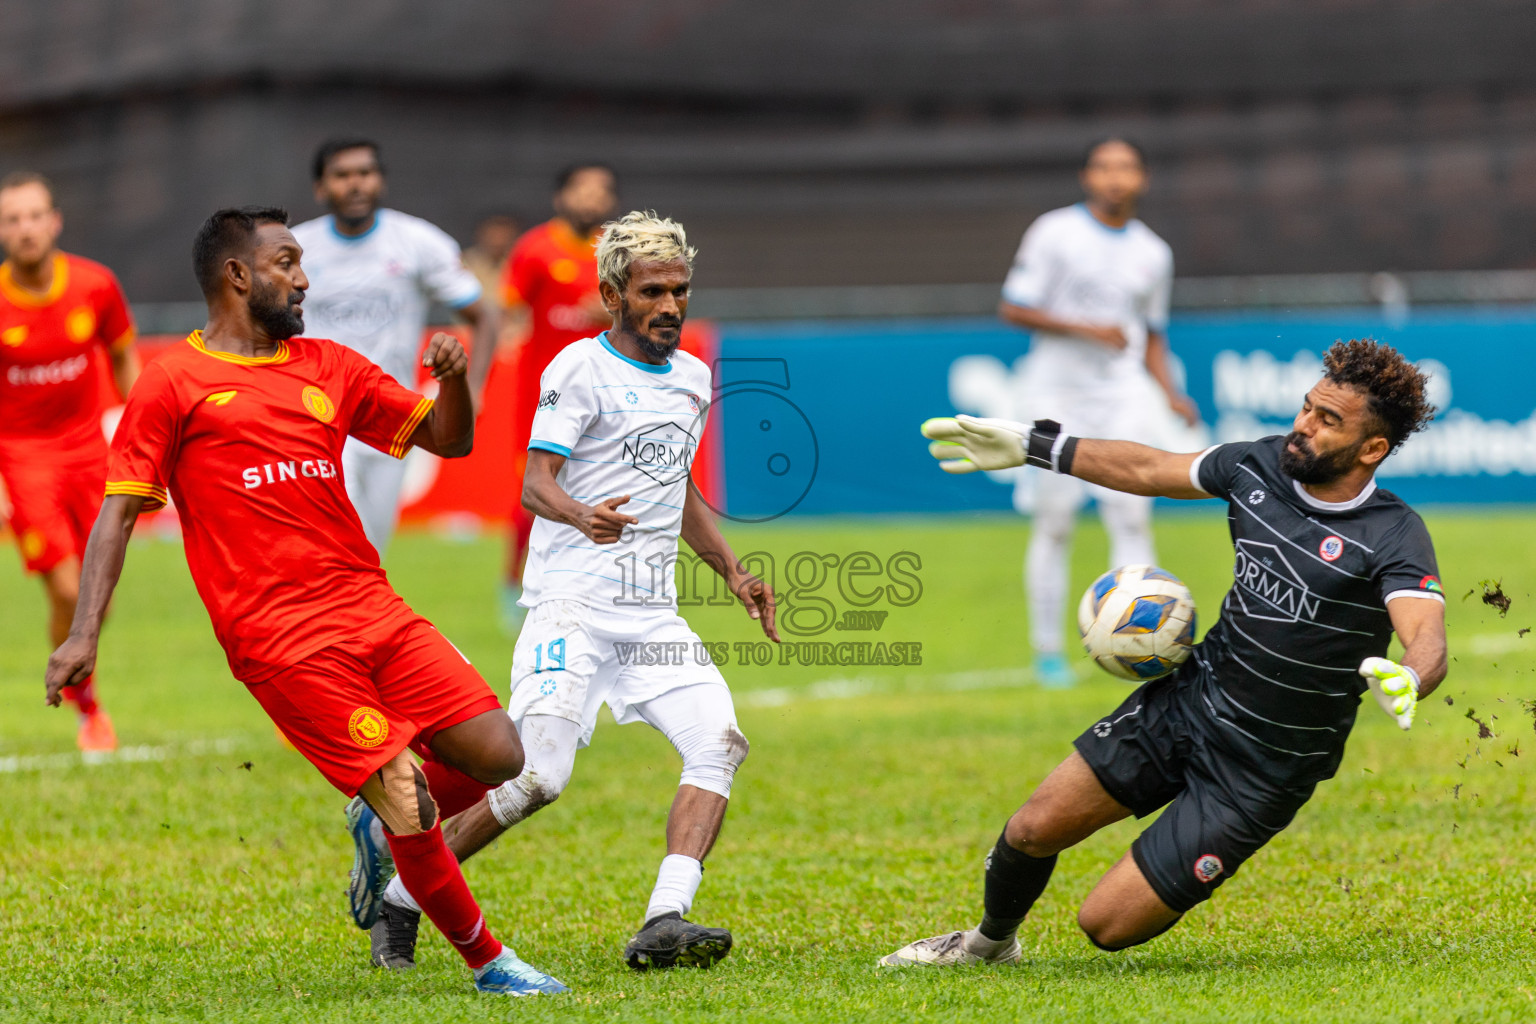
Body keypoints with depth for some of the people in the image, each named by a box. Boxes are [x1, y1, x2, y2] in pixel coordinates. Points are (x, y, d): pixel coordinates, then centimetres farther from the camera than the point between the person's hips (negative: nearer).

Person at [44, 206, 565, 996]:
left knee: (498, 755, -6)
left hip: (373, 607, 6)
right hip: (281, 642, -6)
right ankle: (485, 960, 8)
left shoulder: (330, 368, 17)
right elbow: (119, 510, 1)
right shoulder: (174, 384, 2)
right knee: (409, 804, -10)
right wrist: (85, 632, -9)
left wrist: (452, 380, -1)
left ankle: (391, 814, 23)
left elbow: (447, 440, 22)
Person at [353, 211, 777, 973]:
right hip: (573, 602, -7)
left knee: (719, 743, -15)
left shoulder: (693, 379, 17)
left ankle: (664, 924, -22)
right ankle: (401, 898, 5)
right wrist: (583, 515, -37)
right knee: (538, 778, -15)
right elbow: (535, 484, -15)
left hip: (652, 614, 7)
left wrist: (733, 573, 23)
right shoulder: (579, 369, -6)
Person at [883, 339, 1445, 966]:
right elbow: (1149, 470, 13)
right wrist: (1033, 447, 17)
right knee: (1034, 830, 3)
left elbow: (1427, 641, -36)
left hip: (1262, 769, -5)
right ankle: (990, 943, 36)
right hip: (1188, 699, 5)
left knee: (1108, 924, -7)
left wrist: (1406, 682, -59)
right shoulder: (1261, 466, -3)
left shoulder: (1394, 538, -21)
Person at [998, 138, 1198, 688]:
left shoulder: (1153, 253, 11)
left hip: (1121, 396, 3)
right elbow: (1013, 309, -6)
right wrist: (1085, 328, -17)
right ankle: (1047, 652, 6)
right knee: (1054, 524, -2)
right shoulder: (1054, 234, -3)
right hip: (1056, 394, -3)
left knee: (1133, 516, -8)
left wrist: (1171, 393, 4)